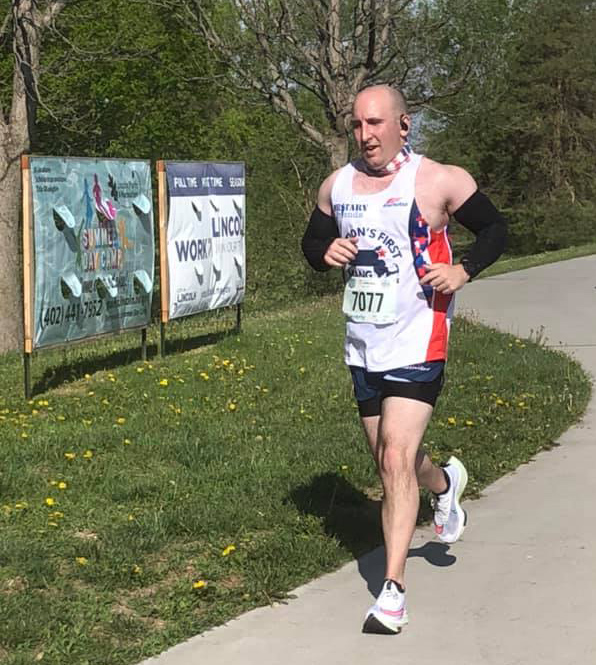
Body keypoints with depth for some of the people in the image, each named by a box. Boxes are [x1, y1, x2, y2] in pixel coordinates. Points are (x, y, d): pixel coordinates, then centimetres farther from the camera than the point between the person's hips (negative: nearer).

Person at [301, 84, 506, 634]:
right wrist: (326, 253, -6)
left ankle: (393, 590, -13)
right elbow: (311, 241, 18)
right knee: (392, 461, 18)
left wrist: (464, 270, -19)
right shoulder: (337, 186, 6)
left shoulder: (438, 181, -9)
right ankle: (445, 484, 54)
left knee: (396, 459, -17)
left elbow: (495, 229, 0)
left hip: (416, 345, -6)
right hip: (363, 347, 6)